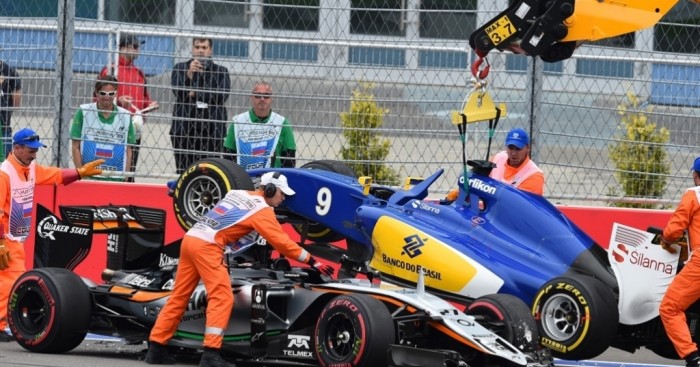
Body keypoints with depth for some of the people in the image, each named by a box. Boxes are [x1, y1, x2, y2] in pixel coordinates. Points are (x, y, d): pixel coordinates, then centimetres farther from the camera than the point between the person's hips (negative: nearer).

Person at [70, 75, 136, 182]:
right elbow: (75, 147, 2)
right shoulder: (83, 112, 1)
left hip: (115, 180, 1)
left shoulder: (125, 116, 5)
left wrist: (125, 177, 2)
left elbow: (128, 151, 9)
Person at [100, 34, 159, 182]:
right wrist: (118, 101, -20)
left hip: (135, 128, 6)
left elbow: (144, 99, 26)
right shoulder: (109, 70, -4)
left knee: (130, 169, 8)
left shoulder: (140, 73, 17)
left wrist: (150, 105, 5)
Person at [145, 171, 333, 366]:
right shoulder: (262, 210, 0)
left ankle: (156, 348, 11)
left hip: (190, 239, 8)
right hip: (207, 246, -8)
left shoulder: (236, 194, 22)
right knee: (222, 297, -8)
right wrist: (312, 262, 1)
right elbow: (281, 241, -2)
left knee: (179, 297, 11)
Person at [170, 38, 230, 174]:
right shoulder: (180, 68, 13)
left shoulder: (220, 71, 12)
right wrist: (189, 74, -20)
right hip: (184, 130, 0)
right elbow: (178, 91, -4)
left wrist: (196, 94, -4)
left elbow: (222, 96, -2)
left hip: (212, 131, 0)